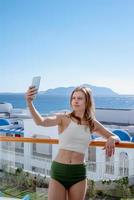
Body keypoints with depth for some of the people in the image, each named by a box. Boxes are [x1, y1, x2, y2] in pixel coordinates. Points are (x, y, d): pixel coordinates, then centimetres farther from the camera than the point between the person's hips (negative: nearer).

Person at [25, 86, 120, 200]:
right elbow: (41, 121, -23)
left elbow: (115, 137, 17)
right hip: (59, 170, -2)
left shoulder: (92, 123, 5)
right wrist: (29, 103, -39)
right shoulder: (64, 118, -5)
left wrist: (112, 139, -7)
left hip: (78, 173, 3)